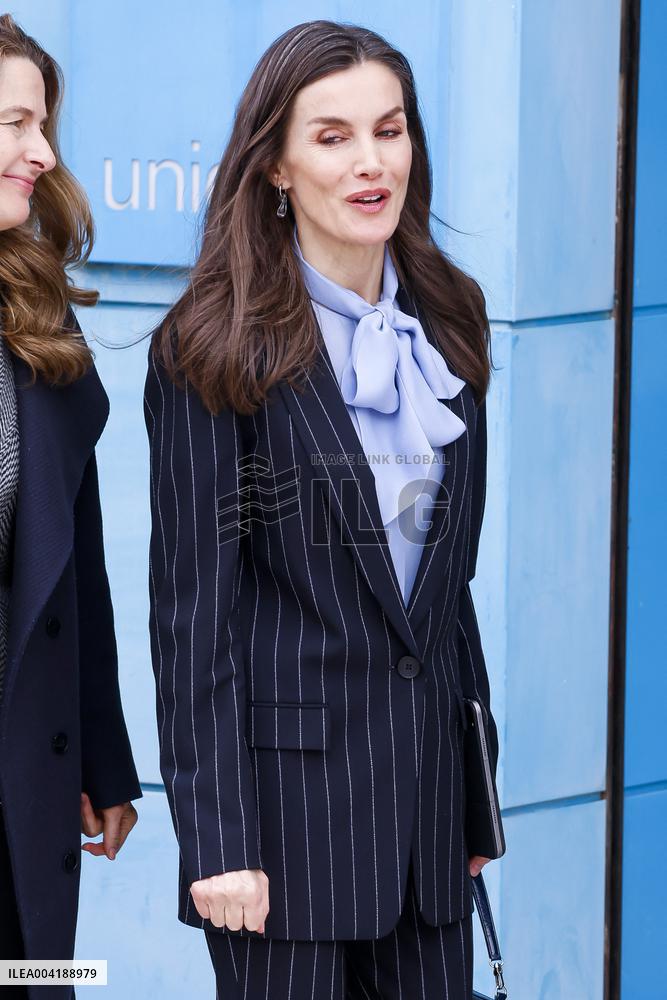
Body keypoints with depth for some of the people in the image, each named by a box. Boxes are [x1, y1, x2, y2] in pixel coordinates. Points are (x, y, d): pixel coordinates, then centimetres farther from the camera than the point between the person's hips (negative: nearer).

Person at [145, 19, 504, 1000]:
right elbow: (193, 604, -10)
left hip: (427, 765, 5)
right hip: (291, 764, -5)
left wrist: (474, 784, 15)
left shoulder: (442, 326, 10)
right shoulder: (213, 350, -7)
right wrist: (216, 839, -14)